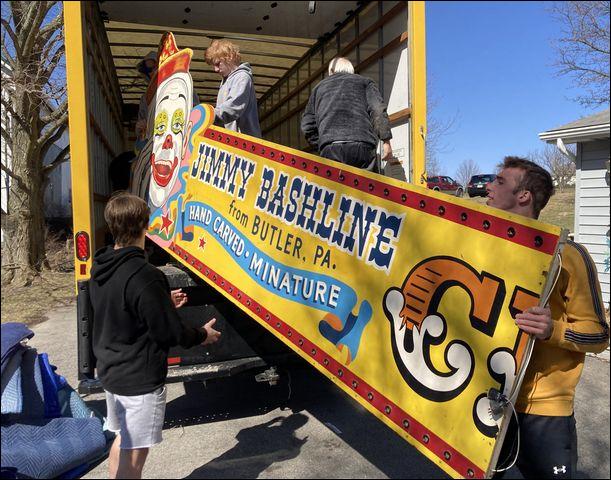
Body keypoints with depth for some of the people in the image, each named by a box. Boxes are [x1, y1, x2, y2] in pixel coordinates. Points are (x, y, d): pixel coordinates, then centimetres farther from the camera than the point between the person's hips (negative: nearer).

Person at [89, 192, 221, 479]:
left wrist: (163, 302, 16)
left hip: (110, 372, 8)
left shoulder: (100, 267, -1)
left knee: (122, 438, 26)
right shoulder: (143, 276, -28)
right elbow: (169, 332, -22)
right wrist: (202, 336, -3)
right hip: (140, 380, -8)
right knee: (134, 455, 9)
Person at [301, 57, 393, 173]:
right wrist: (386, 141, 2)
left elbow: (307, 125, 20)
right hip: (361, 146, -1)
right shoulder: (364, 82, 23)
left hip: (329, 148, 2)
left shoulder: (319, 87, 28)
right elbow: (378, 111, 4)